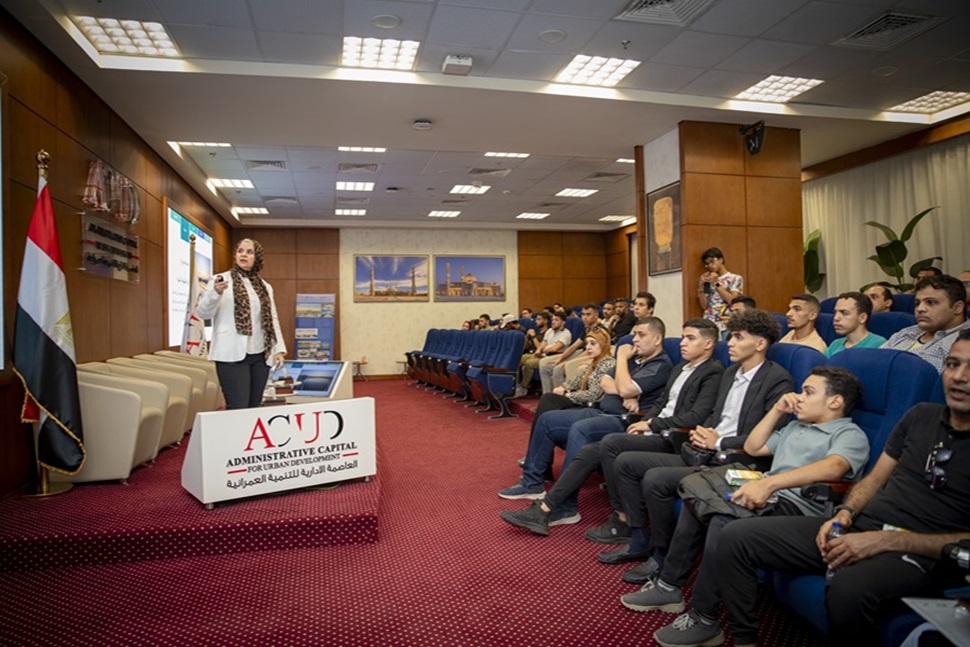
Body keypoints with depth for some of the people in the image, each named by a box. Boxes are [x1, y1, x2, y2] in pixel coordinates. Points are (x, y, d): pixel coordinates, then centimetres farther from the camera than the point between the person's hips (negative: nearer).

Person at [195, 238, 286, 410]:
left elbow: (272, 318, 16)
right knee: (238, 409, -10)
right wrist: (215, 293, -25)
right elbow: (202, 313, -6)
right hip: (233, 356, -5)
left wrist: (279, 349, 7)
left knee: (254, 407, 9)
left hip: (260, 356, 5)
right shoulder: (220, 280, 2)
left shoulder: (265, 287, 15)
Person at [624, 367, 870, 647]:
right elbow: (752, 448, 28)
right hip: (769, 497, 9)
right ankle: (669, 586, 2)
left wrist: (769, 483, -39)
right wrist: (777, 411, 18)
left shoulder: (851, 435, -2)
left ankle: (704, 620, -19)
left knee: (725, 521, -32)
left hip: (800, 507, -9)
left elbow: (832, 468, -24)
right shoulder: (796, 426, 26)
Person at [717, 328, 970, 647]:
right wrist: (845, 514, -1)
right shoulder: (921, 415, 13)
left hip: (917, 553, -6)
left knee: (848, 589, -41)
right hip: (857, 529, 6)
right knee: (736, 537, -9)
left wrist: (886, 541, -19)